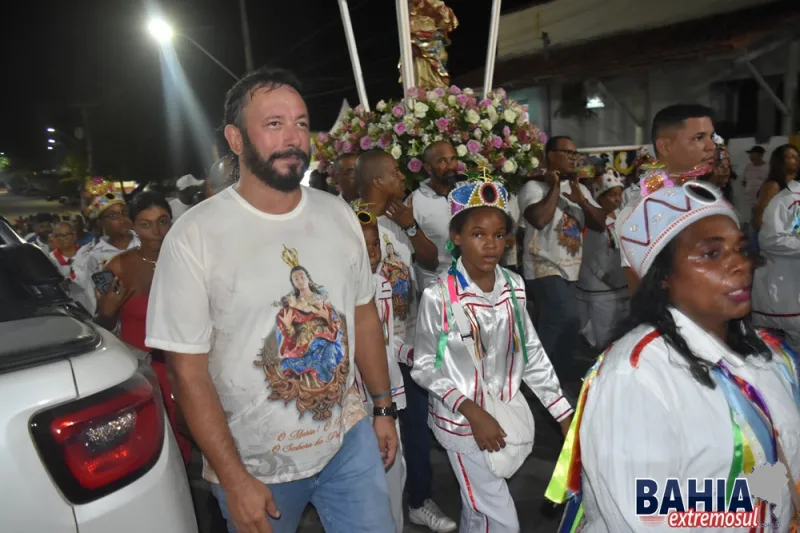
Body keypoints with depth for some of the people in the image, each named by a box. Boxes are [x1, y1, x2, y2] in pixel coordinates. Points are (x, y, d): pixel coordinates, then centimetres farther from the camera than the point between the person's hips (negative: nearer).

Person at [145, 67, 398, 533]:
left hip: (349, 439, 4)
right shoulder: (195, 236, -16)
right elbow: (189, 372, -13)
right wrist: (234, 480, -12)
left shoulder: (340, 216, -2)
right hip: (255, 465, -3)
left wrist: (384, 407, 9)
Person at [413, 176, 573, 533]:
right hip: (463, 421, -4)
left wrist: (564, 413, 5)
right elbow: (424, 367, -11)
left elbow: (532, 354, 4)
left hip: (509, 415, 5)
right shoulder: (438, 297, -20)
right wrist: (472, 411, -18)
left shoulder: (514, 287, -4)